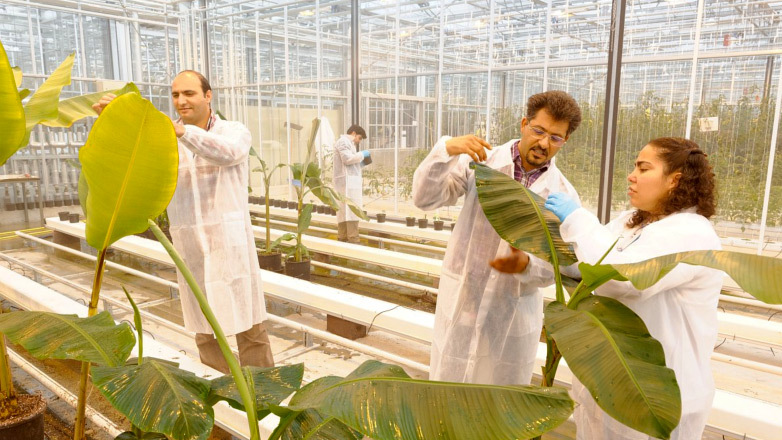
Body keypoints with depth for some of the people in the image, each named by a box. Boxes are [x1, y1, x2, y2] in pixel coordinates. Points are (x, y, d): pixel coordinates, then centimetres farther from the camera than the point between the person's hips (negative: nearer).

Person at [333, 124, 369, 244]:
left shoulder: (347, 143, 28)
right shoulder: (344, 141, -3)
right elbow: (348, 159, -18)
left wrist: (360, 163, 17)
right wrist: (362, 154, -6)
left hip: (349, 182, 11)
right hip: (348, 181, -11)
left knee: (344, 211, 9)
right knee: (352, 210, -15)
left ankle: (342, 238, 12)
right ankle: (353, 240, -19)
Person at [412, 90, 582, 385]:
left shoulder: (564, 195, -5)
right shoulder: (480, 162, -6)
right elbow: (425, 199, -13)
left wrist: (526, 265, -26)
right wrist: (446, 150, -28)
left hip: (515, 315, 1)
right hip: (461, 303, 0)